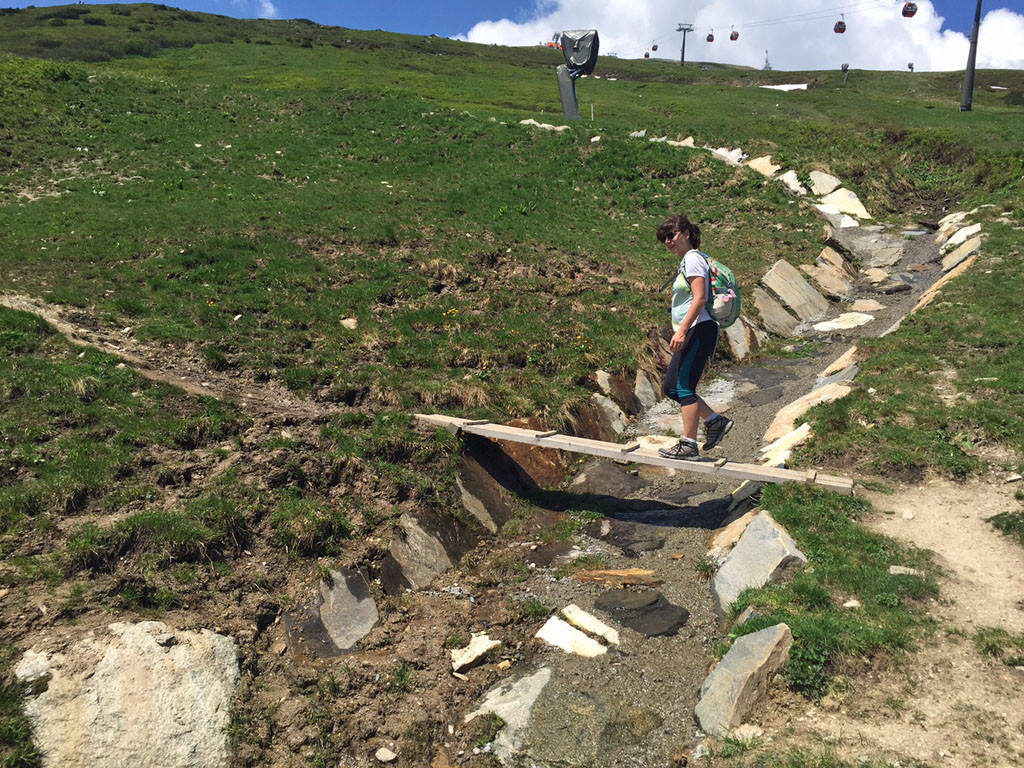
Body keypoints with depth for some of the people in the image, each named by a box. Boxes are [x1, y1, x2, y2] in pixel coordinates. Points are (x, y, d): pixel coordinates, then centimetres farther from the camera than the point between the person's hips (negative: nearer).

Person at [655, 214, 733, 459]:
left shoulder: (693, 259, -8)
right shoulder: (686, 261, 21)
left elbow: (699, 298, -18)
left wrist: (682, 330, -24)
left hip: (699, 329, -10)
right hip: (691, 334, 10)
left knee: (684, 386, -9)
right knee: (671, 387, 10)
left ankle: (688, 444, -4)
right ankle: (716, 421, 16)